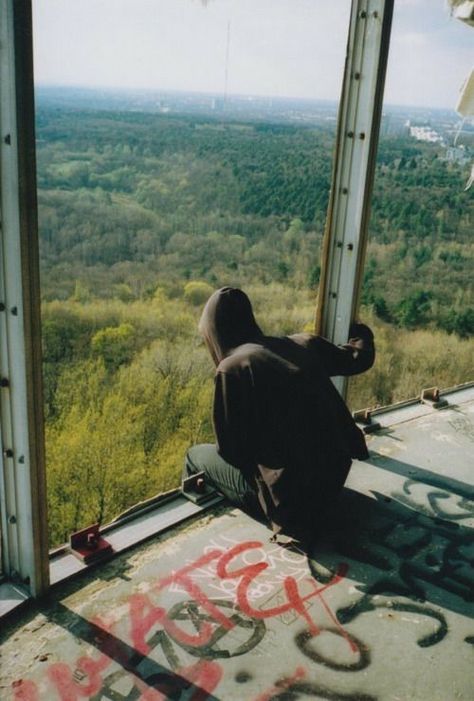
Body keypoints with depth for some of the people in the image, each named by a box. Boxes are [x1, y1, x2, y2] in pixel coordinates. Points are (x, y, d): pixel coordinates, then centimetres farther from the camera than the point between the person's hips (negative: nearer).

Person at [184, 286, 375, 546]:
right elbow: (360, 358, 19)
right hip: (333, 478, 7)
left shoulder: (233, 367, -14)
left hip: (291, 496, -7)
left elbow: (230, 451, -9)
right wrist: (361, 334, 41)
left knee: (196, 457, 14)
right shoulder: (304, 343, 3)